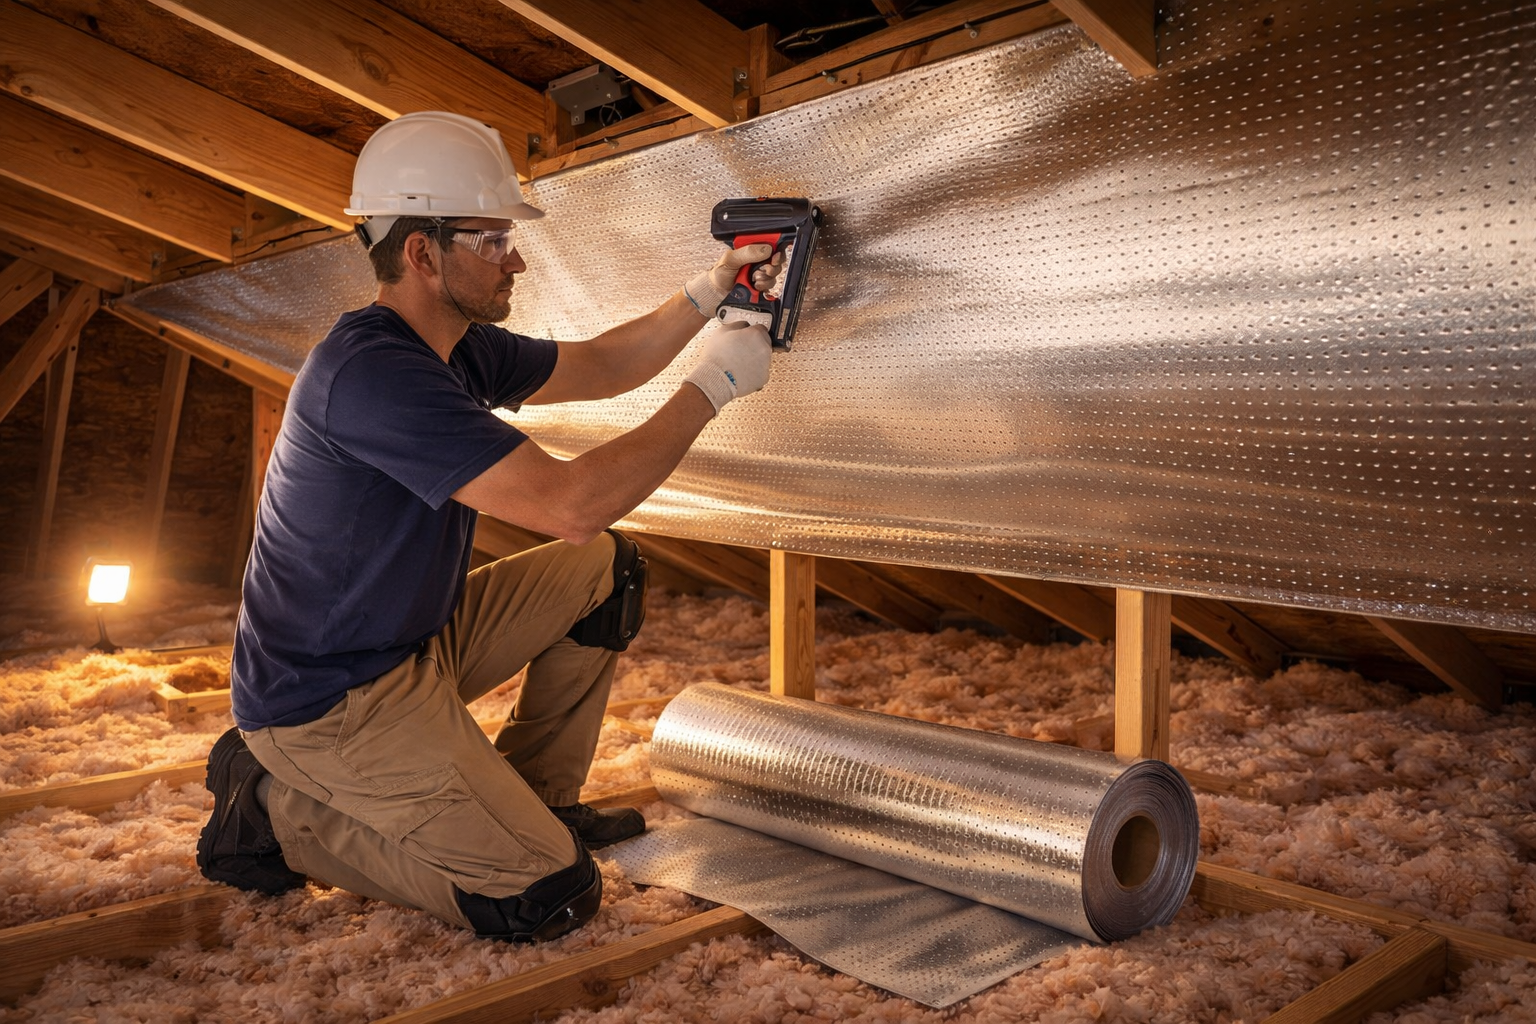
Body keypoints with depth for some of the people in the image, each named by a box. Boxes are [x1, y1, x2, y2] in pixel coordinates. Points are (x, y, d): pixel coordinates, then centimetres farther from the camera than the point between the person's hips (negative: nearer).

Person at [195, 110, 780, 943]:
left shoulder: (459, 348, 2)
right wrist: (711, 386, -25)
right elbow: (571, 504, -35)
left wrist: (706, 294, 4)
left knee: (605, 568, 8)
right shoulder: (372, 370, -29)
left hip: (414, 641, 10)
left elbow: (599, 367, 16)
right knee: (550, 897, -12)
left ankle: (538, 798, 17)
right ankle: (278, 811, 2)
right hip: (328, 701, -10)